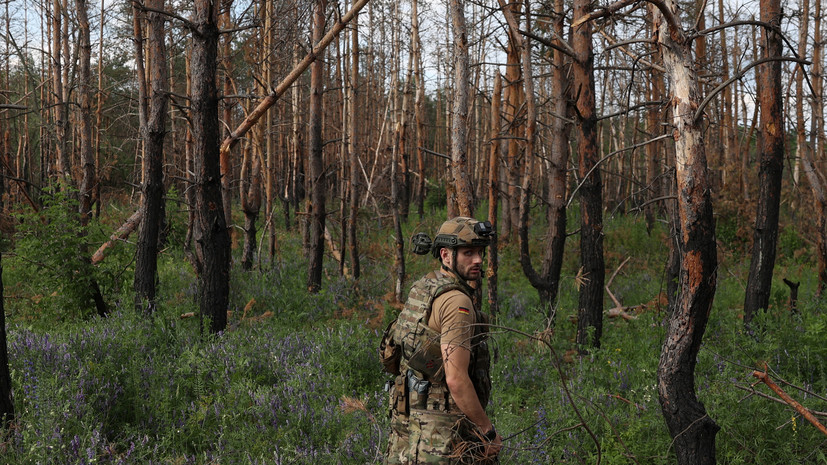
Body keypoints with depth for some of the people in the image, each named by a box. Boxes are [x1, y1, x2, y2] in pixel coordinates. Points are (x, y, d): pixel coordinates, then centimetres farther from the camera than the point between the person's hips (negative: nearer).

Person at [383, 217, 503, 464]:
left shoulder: (420, 291, 10)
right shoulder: (456, 302, -18)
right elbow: (456, 379, -24)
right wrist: (488, 432, -14)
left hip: (408, 417, 9)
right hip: (443, 431, -9)